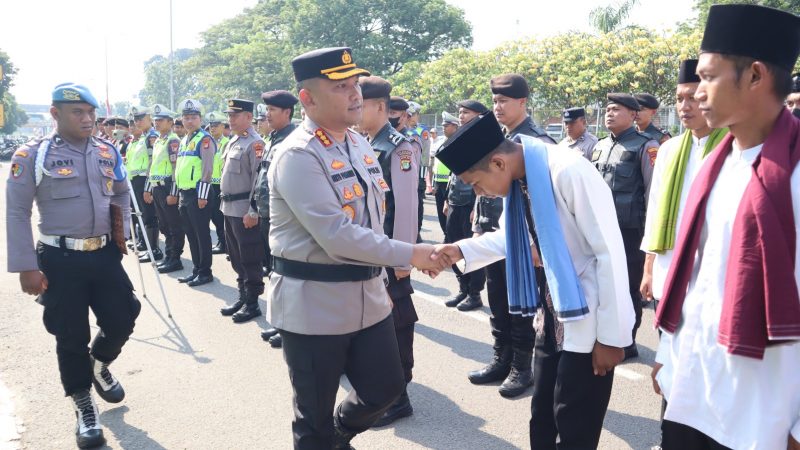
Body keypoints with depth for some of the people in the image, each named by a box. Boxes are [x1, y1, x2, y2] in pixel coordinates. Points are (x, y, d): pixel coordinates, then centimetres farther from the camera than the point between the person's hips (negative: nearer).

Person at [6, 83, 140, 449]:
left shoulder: (108, 151, 6)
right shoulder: (32, 155, -8)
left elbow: (122, 193, 22)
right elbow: (16, 213, -8)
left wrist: (121, 229, 12)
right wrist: (26, 266, -11)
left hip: (105, 253, 4)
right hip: (60, 259, -4)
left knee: (122, 319, 6)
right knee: (71, 336, 5)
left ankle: (99, 365, 40)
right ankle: (84, 407, 24)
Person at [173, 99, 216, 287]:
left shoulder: (205, 139, -9)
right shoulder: (183, 141, 17)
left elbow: (207, 169, -16)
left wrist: (203, 195, -19)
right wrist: (174, 193, 21)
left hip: (198, 195, -9)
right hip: (184, 194, 9)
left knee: (202, 234, -1)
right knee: (191, 234, 13)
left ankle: (205, 272, 8)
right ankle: (196, 269, 23)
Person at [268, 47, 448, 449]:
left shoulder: (360, 144, 8)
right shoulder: (297, 156, -19)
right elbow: (337, 236, -26)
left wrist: (380, 275, 20)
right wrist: (411, 255, -22)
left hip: (367, 296, 8)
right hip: (314, 305, -7)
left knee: (386, 386, 17)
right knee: (314, 416, 10)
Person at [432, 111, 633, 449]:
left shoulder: (569, 172, -25)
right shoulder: (519, 179, -1)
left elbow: (611, 252, -22)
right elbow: (511, 238, 14)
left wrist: (611, 334, -18)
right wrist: (461, 250, -3)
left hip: (588, 318, -7)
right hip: (555, 311, 8)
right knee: (542, 417, 19)